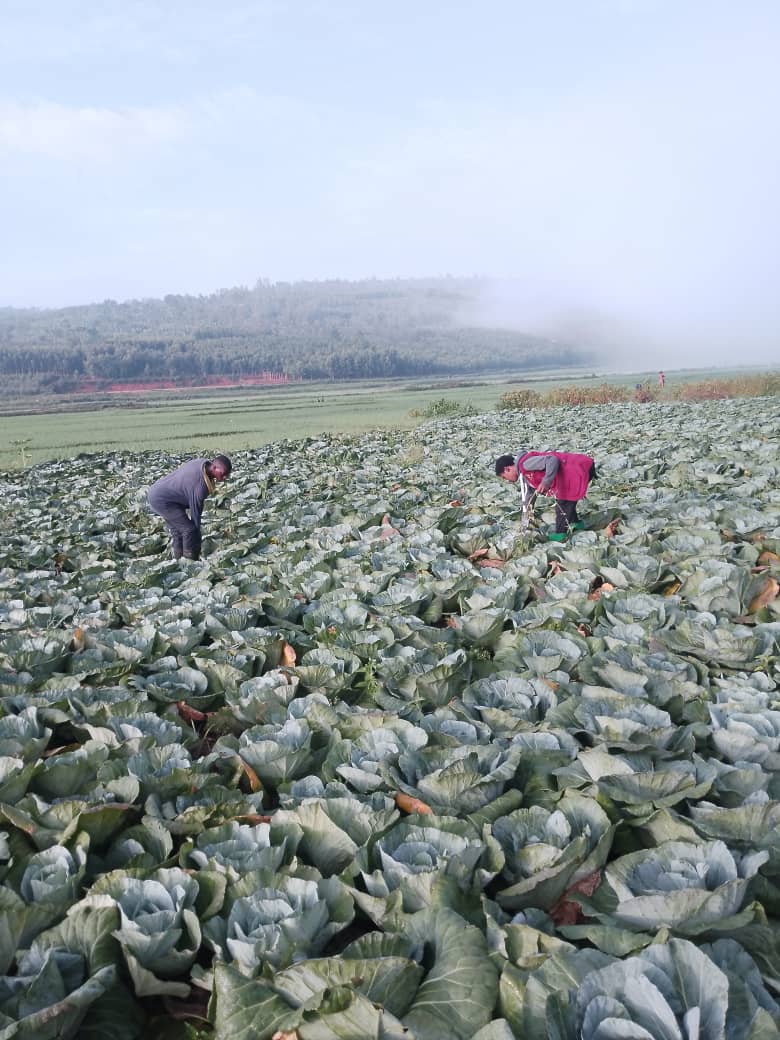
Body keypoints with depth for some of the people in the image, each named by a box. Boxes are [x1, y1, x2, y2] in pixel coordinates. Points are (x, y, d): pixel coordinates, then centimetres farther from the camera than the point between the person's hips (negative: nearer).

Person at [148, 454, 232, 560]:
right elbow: (195, 513, -23)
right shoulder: (200, 485, -31)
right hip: (161, 500, -10)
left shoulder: (204, 463, -7)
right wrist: (198, 546, -12)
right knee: (189, 530, -14)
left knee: (177, 532, 15)